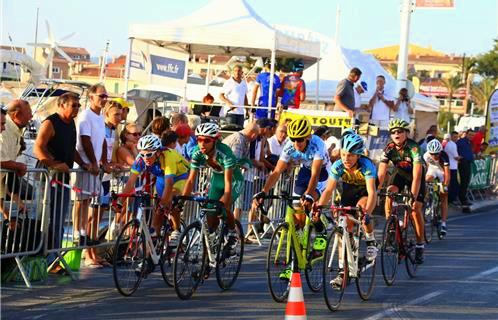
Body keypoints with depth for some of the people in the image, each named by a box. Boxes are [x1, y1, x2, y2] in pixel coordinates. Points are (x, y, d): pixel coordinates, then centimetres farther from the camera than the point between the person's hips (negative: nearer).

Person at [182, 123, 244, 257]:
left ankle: (233, 235, -3)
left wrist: (225, 203, -48)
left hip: (234, 180, -5)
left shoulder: (224, 152, -36)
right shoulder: (197, 153, -22)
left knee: (223, 206, -27)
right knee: (211, 210, -8)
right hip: (217, 179, 5)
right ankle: (211, 239, 16)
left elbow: (228, 182, -39)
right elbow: (191, 180, -20)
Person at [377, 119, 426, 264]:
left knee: (415, 209, -13)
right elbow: (381, 173, -27)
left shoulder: (413, 147, -34)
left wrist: (413, 197, -49)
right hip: (400, 174, 3)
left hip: (415, 176, -3)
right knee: (390, 192, -26)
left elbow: (417, 175, -40)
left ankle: (420, 246, -2)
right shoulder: (389, 148, -23)